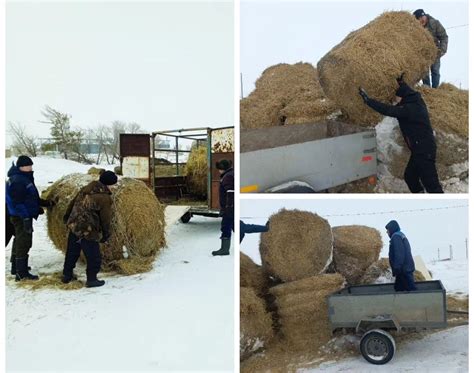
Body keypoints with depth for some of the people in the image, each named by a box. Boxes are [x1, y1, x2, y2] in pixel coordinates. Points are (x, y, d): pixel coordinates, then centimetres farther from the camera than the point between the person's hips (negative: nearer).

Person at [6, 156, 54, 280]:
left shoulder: (24, 178, 14)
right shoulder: (17, 181, -18)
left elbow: (29, 198, 21)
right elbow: (18, 202, -24)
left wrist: (46, 203, 17)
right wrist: (26, 218, -27)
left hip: (22, 216, 11)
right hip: (22, 217, -11)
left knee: (19, 241, 19)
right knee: (24, 242, -7)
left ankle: (16, 267, 32)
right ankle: (22, 273, -2)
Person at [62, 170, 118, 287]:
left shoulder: (85, 189, 9)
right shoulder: (105, 198, -13)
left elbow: (73, 203, 17)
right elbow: (105, 219, -10)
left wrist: (67, 218, 30)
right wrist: (105, 236, 1)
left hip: (73, 226, 8)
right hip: (87, 231, -8)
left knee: (72, 253, 24)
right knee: (94, 257, 7)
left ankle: (67, 275, 38)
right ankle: (91, 279, 14)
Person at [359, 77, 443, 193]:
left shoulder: (409, 109, -20)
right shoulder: (418, 103, 8)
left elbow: (387, 110, -25)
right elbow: (410, 93, 30)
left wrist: (367, 99, -20)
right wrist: (402, 83, 40)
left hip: (424, 151, -10)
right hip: (421, 150, 10)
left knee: (431, 184, -7)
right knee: (409, 176, 18)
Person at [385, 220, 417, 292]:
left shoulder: (396, 237, -12)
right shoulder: (401, 236, 20)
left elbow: (399, 254, -21)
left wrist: (396, 268, -22)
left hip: (404, 269, -11)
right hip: (407, 268, 11)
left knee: (411, 289, -11)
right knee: (398, 288, 15)